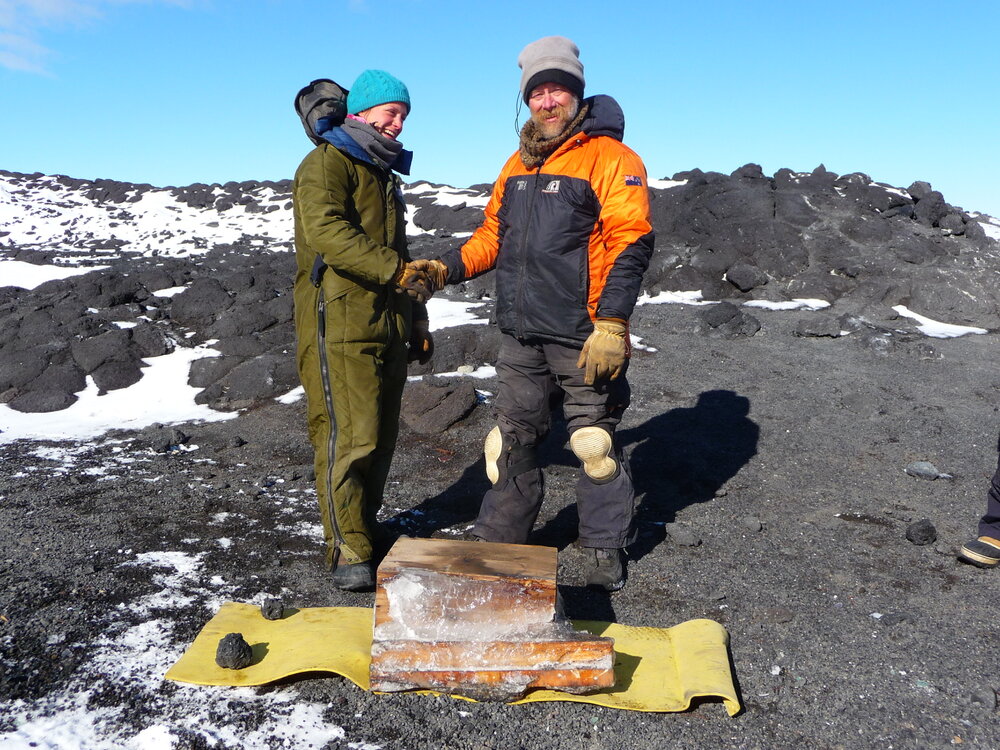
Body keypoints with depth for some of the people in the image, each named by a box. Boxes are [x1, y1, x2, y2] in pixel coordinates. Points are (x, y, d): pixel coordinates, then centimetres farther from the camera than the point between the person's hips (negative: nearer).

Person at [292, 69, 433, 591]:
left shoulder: (384, 174, 26)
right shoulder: (327, 164, -3)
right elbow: (326, 230, -22)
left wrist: (416, 323, 26)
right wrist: (397, 270, -30)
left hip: (386, 327, 9)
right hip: (340, 324, -9)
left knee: (381, 435, 11)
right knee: (348, 435, -10)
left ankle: (364, 531, 24)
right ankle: (348, 553, -3)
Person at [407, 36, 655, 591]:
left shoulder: (608, 156, -6)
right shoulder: (519, 163, 15)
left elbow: (631, 243, -14)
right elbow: (492, 234, 20)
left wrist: (610, 324, -22)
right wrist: (445, 269, 4)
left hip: (581, 337, -6)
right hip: (520, 335, 7)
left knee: (594, 443, 4)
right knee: (512, 438, 13)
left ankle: (605, 550, 21)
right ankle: (498, 540, 27)